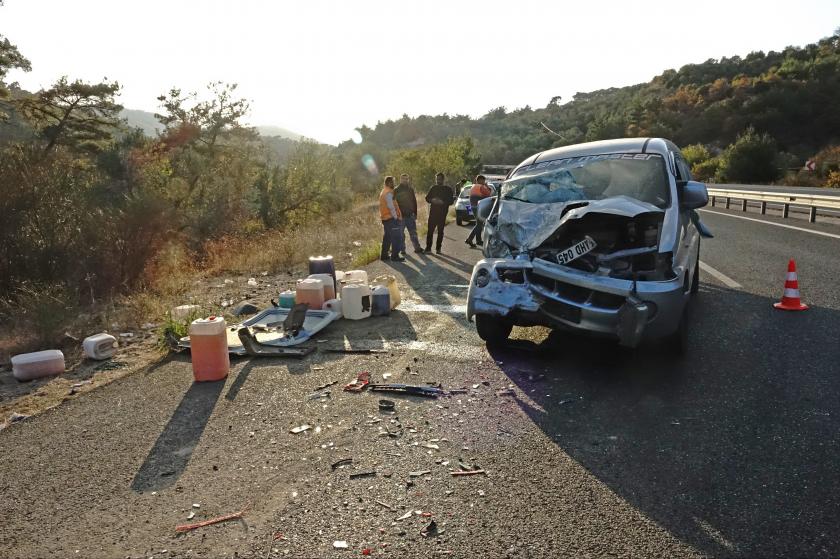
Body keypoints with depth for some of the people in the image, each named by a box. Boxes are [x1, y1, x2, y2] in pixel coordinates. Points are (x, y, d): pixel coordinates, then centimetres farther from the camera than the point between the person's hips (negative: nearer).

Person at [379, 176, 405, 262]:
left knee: (387, 237, 16)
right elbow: (391, 206, -21)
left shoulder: (383, 192, 19)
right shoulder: (388, 192, -14)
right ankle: (395, 256, -10)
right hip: (391, 218, -10)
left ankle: (384, 255, 21)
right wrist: (395, 216, -14)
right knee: (396, 237, -9)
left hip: (385, 218, 10)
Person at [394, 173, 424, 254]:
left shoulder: (411, 189, 11)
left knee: (413, 232, 5)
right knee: (401, 233, 2)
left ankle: (417, 248, 10)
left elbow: (414, 202, 15)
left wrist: (415, 213, 9)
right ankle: (402, 250, 9)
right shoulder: (396, 190, -1)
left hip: (410, 215, 3)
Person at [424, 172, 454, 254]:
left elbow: (451, 201, -1)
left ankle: (438, 248, 9)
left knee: (440, 231, 3)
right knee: (430, 230, -4)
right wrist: (432, 200, -9)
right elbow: (427, 198, 13)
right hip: (433, 212, 2)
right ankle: (428, 247, 1)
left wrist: (442, 202, -17)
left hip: (442, 213, -2)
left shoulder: (448, 189, 4)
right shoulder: (433, 188, 11)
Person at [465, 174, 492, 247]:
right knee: (479, 224, -7)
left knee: (479, 223, 18)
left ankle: (478, 240, 20)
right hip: (479, 207, -10)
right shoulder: (481, 187, -12)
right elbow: (489, 193, -10)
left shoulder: (473, 187, 15)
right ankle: (469, 239, -17)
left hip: (473, 206, 10)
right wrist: (487, 186, 4)